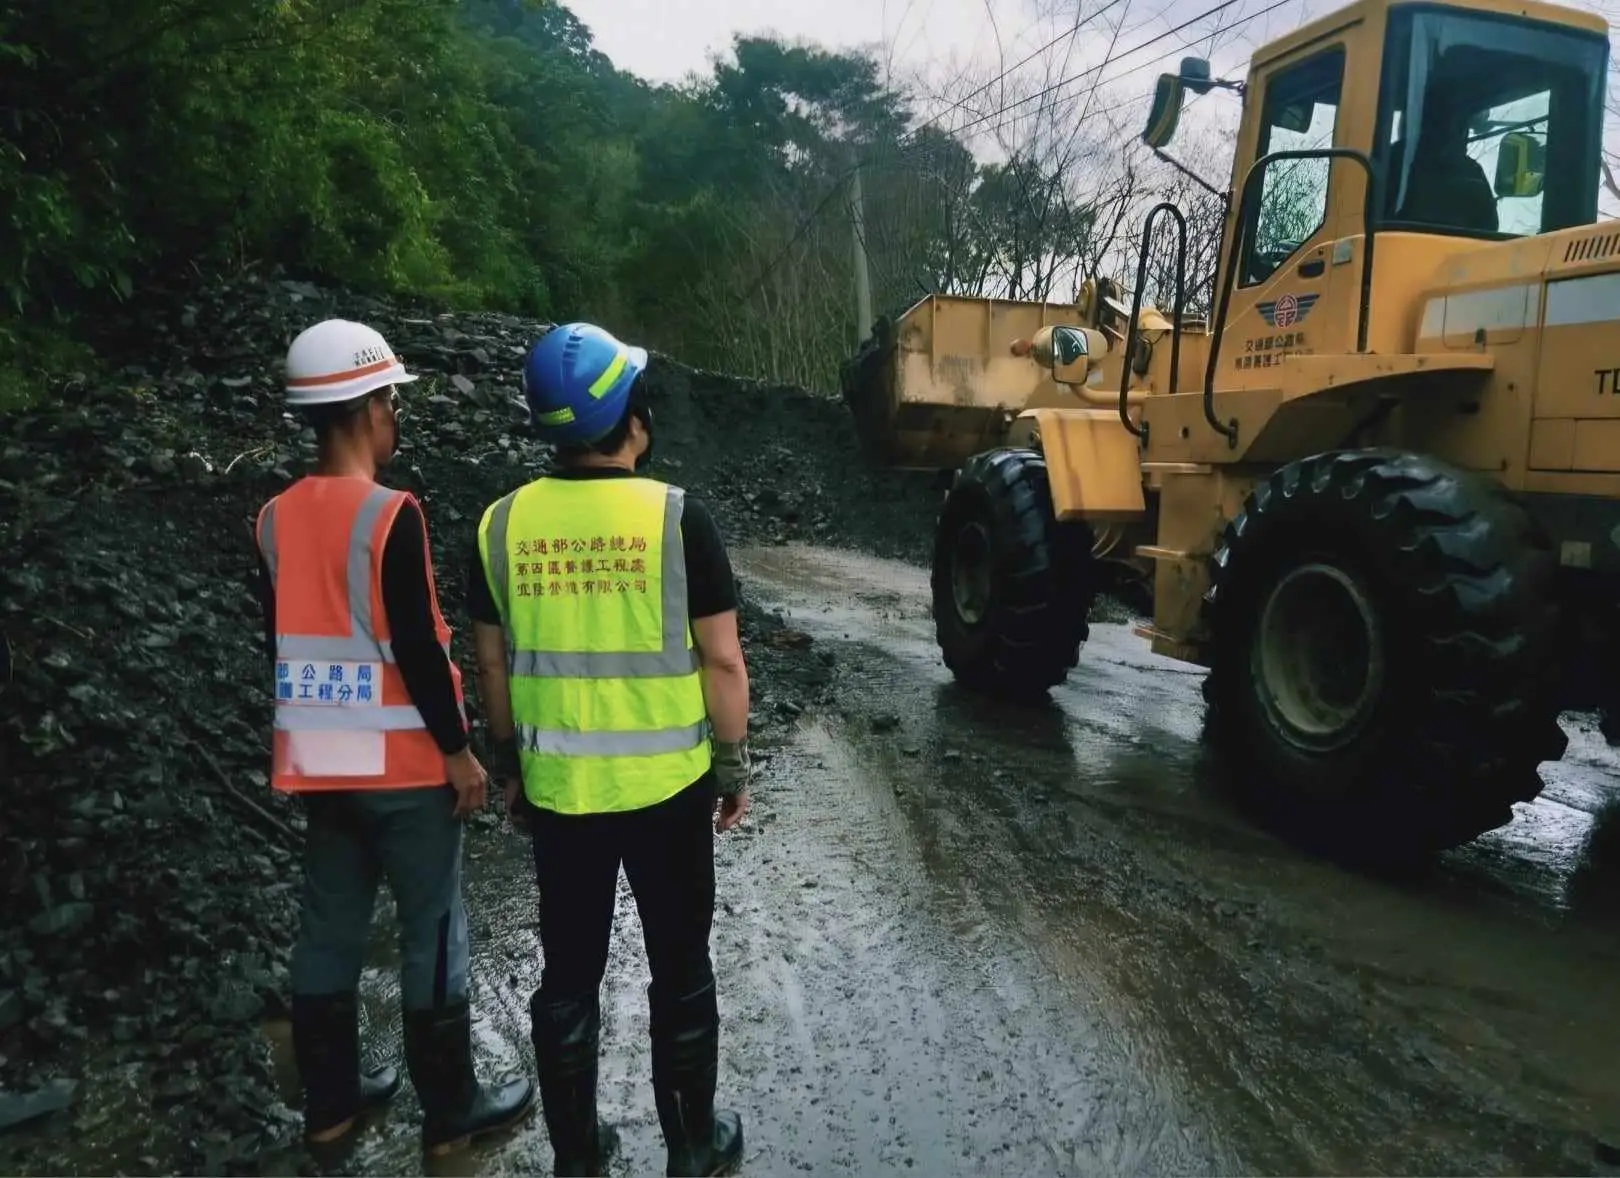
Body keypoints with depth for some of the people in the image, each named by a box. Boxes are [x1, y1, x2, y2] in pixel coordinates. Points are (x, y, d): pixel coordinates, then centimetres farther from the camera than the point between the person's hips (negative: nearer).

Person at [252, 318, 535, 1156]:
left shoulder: (275, 520, 3)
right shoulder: (390, 515, -18)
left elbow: (280, 643, 10)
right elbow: (416, 648, -19)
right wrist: (458, 749, -10)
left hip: (318, 761, 7)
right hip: (401, 762, -7)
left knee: (328, 929, 17)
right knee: (433, 931, 6)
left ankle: (329, 1103, 31)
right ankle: (451, 1113, 18)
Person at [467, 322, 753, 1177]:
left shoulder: (502, 524, -4)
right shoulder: (676, 516, -14)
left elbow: (493, 667, 3)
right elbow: (721, 661, -11)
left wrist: (510, 768, 16)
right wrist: (732, 767, 2)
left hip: (556, 788, 3)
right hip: (667, 785, -2)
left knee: (568, 975, 17)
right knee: (680, 972, 15)